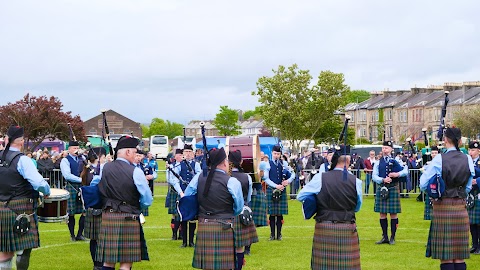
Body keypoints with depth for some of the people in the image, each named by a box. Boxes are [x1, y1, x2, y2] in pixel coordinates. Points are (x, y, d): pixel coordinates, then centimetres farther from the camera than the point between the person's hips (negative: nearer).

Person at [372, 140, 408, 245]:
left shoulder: (396, 161, 4)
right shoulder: (378, 163, 9)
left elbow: (406, 171, -3)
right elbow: (374, 176, 1)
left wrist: (397, 174, -20)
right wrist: (383, 180, -16)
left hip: (393, 189, -2)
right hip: (381, 189, 2)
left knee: (393, 213, 1)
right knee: (382, 213, 5)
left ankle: (392, 237, 9)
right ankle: (385, 237, 14)